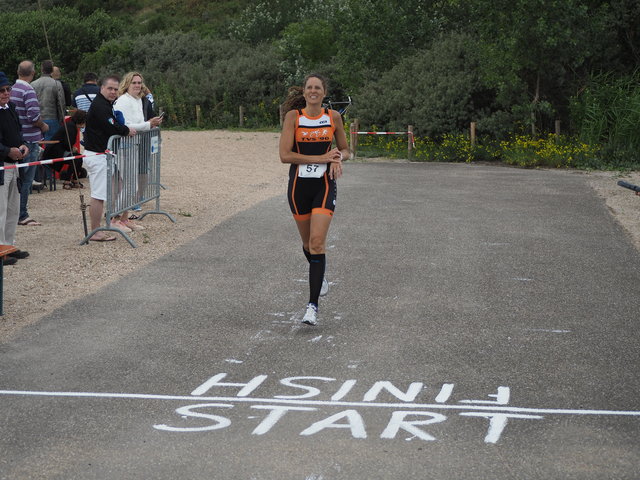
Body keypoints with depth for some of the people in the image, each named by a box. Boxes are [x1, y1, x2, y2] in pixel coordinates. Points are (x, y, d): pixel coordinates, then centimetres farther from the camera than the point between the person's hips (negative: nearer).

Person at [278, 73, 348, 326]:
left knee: (317, 242, -14)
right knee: (307, 241, 15)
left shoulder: (333, 116, 3)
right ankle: (319, 276, 47)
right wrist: (320, 158, -16)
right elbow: (285, 155, -10)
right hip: (299, 184, 1)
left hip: (324, 185, -1)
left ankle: (313, 305, -15)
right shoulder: (293, 116, -3)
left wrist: (338, 159, -8)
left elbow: (345, 149, 16)